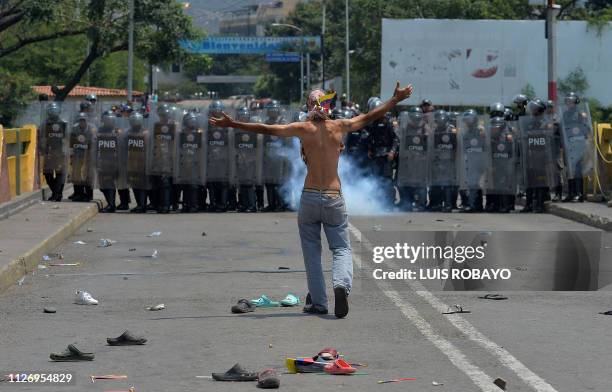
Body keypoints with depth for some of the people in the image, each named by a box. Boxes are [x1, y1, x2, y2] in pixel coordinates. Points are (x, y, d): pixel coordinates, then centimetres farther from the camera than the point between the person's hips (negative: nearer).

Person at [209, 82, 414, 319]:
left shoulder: (304, 129, -3)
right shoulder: (339, 127, 2)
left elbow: (266, 129, -4)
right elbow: (371, 117, 14)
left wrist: (232, 124, 2)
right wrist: (396, 100, 27)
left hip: (310, 197, -1)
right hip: (334, 199, 1)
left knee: (312, 252, 12)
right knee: (342, 249, 6)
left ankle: (318, 302, 11)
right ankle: (342, 284, -24)